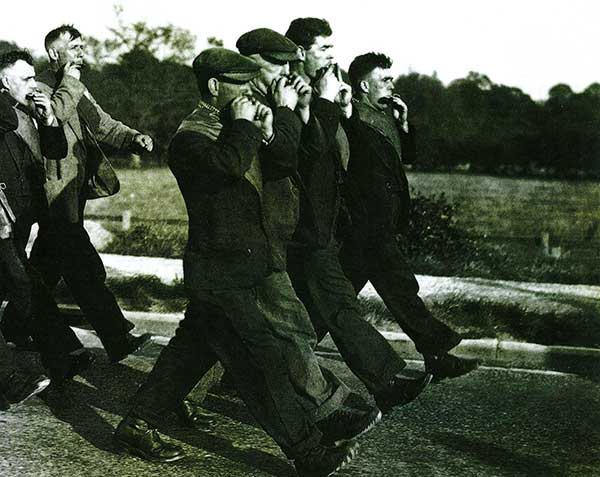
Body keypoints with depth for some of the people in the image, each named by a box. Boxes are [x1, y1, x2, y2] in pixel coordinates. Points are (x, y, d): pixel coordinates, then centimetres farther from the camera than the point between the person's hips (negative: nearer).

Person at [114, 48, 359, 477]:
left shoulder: (234, 127, 14)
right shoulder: (190, 139, -14)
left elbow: (281, 168, 15)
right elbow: (230, 163, -34)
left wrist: (267, 134, -3)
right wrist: (245, 126, -17)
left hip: (242, 268, 10)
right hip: (220, 275, -10)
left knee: (195, 348, 17)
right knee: (262, 357, -7)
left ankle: (137, 426, 27)